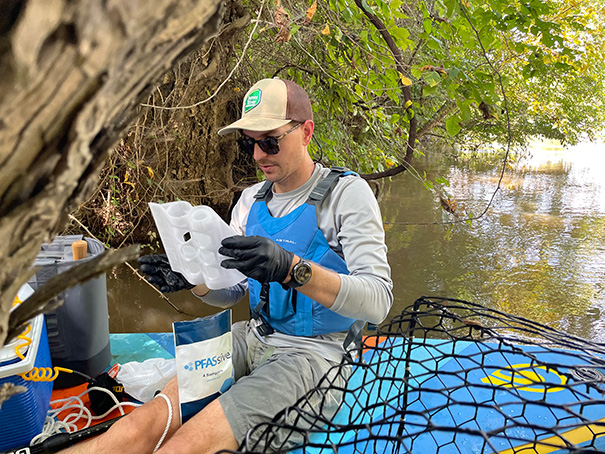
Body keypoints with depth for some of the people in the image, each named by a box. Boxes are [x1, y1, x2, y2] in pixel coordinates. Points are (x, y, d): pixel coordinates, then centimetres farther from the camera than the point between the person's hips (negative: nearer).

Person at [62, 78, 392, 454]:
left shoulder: (346, 192, -9)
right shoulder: (251, 201, 10)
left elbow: (378, 301, -21)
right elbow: (231, 293, 14)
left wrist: (292, 269, -35)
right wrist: (193, 279, -9)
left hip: (315, 352, -5)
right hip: (254, 339, 6)